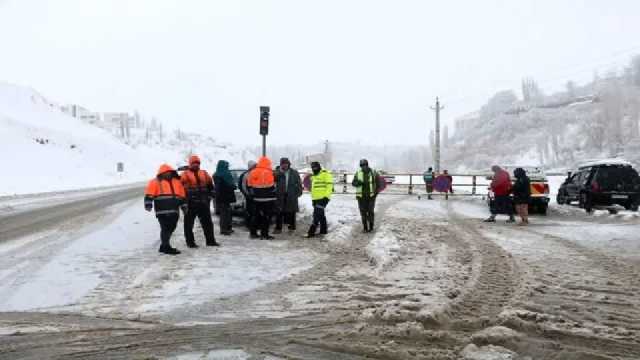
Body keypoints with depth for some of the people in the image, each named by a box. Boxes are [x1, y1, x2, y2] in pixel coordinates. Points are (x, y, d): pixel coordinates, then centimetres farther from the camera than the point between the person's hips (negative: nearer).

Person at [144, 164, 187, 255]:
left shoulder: (176, 182, 21)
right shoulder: (155, 182, 4)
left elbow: (182, 195, 26)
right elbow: (149, 194, -4)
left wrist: (184, 206, 25)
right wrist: (148, 204, -15)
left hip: (174, 211, 6)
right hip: (162, 211, -6)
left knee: (171, 228, 10)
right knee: (165, 229, -10)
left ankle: (164, 246, 23)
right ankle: (166, 247, -5)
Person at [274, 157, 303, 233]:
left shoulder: (294, 173, 6)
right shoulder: (278, 173, 4)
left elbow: (299, 183, 9)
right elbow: (274, 179, -13)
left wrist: (299, 191, 2)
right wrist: (280, 172, -21)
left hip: (291, 195, 1)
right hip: (280, 195, 0)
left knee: (291, 212, 7)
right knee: (279, 212, -1)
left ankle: (292, 226, 19)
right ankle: (278, 227, 5)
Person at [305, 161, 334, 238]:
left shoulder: (325, 174, -7)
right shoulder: (313, 176, 21)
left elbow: (329, 185, -14)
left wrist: (326, 196, -19)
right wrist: (313, 199, 24)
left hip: (322, 198, -9)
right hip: (316, 199, 9)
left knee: (317, 215, -12)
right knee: (321, 215, 14)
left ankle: (311, 232, -13)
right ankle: (323, 230, 22)